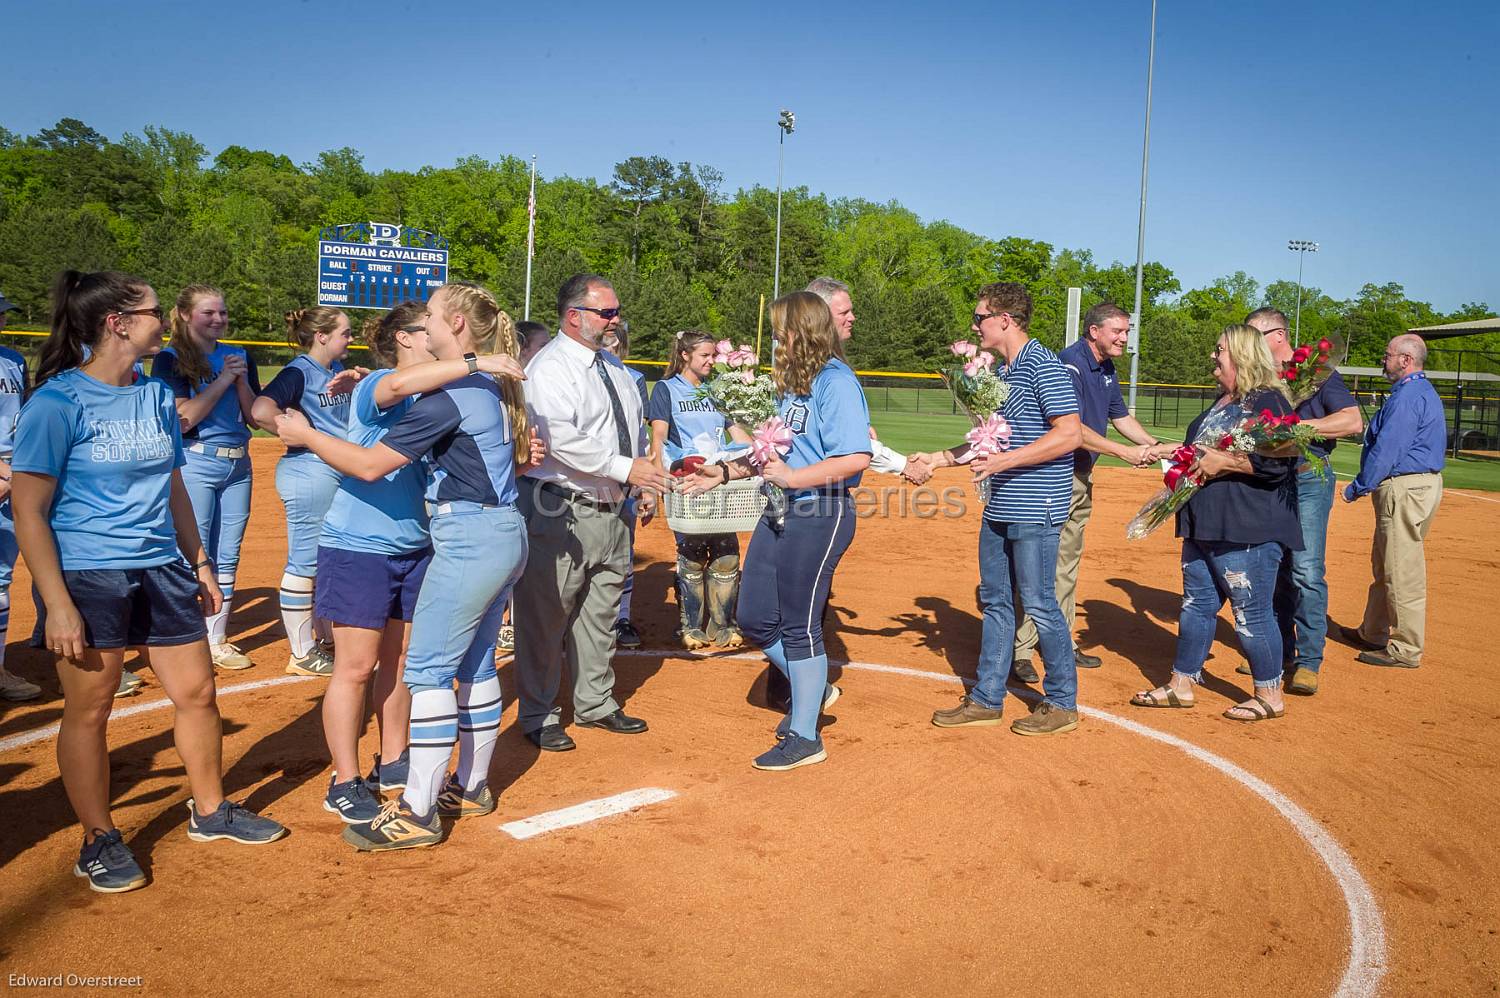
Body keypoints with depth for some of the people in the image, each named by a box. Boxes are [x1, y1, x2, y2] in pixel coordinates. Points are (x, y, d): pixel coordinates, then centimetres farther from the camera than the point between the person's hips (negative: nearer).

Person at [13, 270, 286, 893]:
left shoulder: (157, 396, 8)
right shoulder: (56, 403, -11)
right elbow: (29, 513, -12)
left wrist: (199, 563, 16)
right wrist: (58, 605, -17)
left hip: (162, 570, 6)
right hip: (87, 578, -6)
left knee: (197, 693, 11)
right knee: (88, 710, 5)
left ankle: (211, 811, 30)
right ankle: (99, 841, 23)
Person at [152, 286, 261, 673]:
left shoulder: (238, 356, 11)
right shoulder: (170, 360, -4)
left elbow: (255, 416, 8)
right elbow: (183, 418, -15)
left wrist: (242, 381, -7)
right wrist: (223, 380, -14)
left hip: (238, 465, 6)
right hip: (195, 463, -5)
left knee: (227, 557, 10)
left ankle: (217, 640, 19)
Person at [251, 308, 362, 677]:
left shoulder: (337, 370, 11)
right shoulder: (298, 372, -13)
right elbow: (261, 410, -28)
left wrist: (358, 380, 0)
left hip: (340, 473, 9)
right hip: (309, 472, -9)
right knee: (305, 562, -1)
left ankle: (319, 640, 32)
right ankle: (301, 656, 8)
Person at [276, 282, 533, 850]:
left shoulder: (451, 394, -15)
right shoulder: (492, 386, 12)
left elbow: (371, 465, -15)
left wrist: (307, 435, -2)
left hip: (469, 538, -10)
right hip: (504, 532, 10)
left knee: (428, 670, -4)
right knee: (475, 664, 16)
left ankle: (418, 812, 2)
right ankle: (471, 787, 28)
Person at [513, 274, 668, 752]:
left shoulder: (613, 368, 16)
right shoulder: (550, 367, -12)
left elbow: (632, 431, 23)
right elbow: (561, 438, -24)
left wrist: (646, 485, 13)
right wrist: (625, 468, -23)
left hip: (611, 511, 9)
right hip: (562, 512, -8)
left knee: (600, 614, 17)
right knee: (546, 616, 0)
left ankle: (595, 704, 31)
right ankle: (539, 716, 14)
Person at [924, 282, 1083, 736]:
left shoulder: (1042, 365, -14)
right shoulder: (1002, 372, 15)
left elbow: (1069, 434, -21)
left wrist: (1004, 460, -23)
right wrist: (937, 459, 17)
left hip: (1035, 509, -9)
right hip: (999, 508, 10)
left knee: (1038, 604, -1)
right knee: (994, 601, 13)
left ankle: (1063, 704, 15)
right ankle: (987, 699, 24)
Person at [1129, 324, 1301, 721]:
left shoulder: (1269, 401, -12)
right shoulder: (1221, 403, 18)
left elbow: (1278, 461, -23)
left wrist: (1223, 462, -20)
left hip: (1248, 531, -10)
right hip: (1204, 525, 10)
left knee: (1251, 613, -1)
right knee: (1196, 606, 15)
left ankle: (1270, 696, 14)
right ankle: (1182, 684, 24)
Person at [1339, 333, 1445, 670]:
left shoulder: (1407, 396, -16)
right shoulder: (1425, 392, 18)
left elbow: (1387, 449, -20)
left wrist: (1358, 487, -12)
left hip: (1405, 489, -11)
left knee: (1402, 572, -5)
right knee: (1384, 565, 20)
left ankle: (1406, 650, 1)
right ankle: (1373, 633, 31)